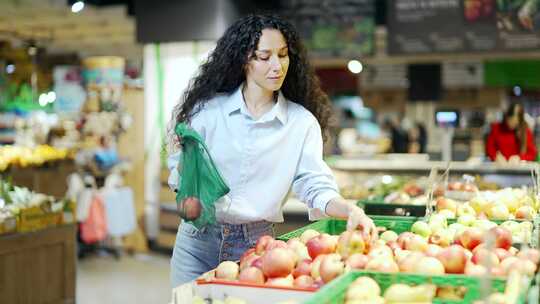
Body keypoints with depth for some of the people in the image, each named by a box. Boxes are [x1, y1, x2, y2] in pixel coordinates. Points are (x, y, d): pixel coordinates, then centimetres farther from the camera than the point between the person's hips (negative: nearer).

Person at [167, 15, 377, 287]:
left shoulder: (302, 122, -2)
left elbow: (316, 187, -7)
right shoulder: (209, 108, -3)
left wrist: (350, 210, -25)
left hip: (256, 243, 0)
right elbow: (179, 173, 4)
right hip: (198, 237, 0)